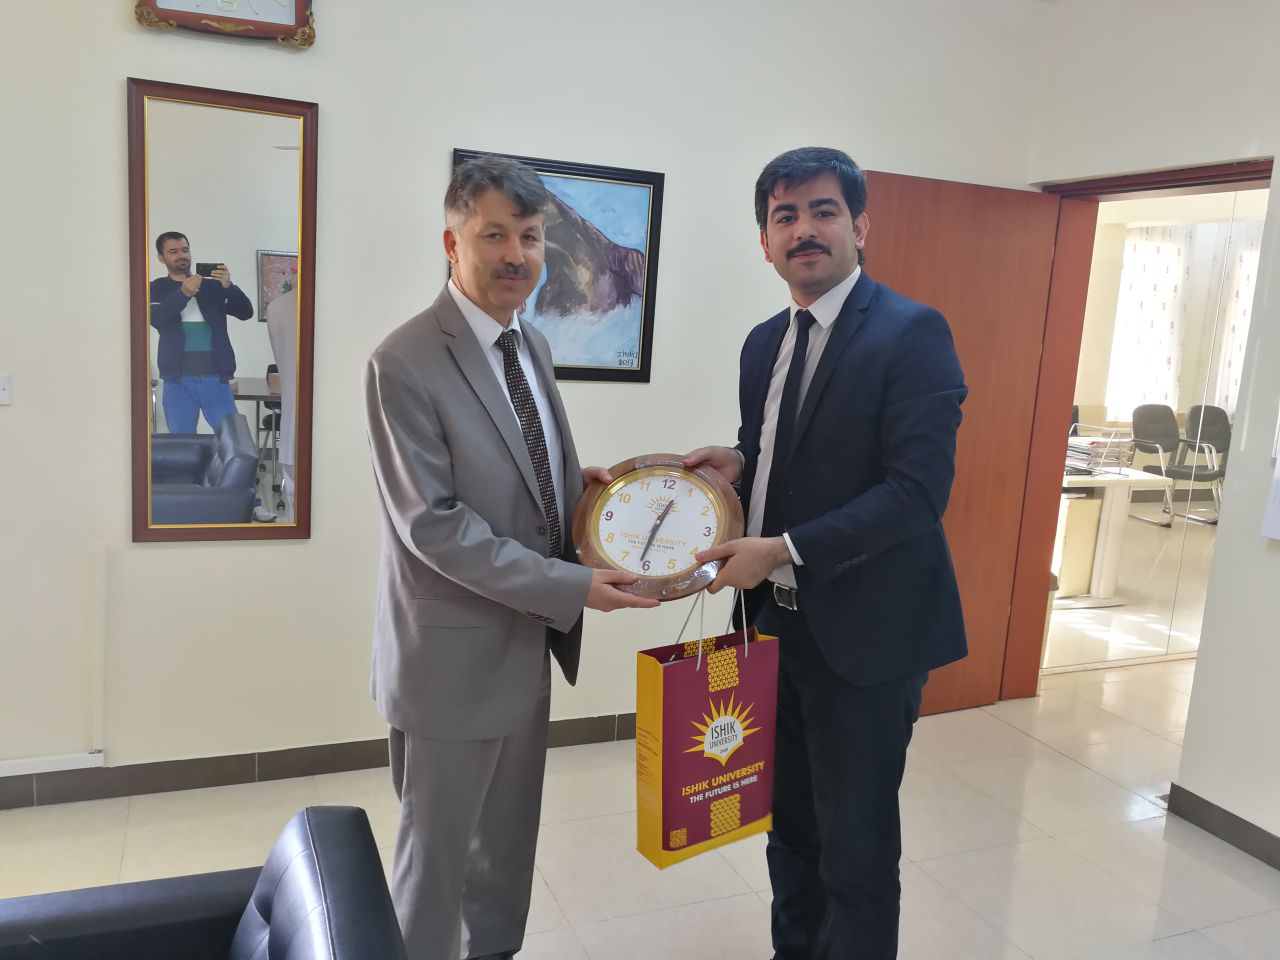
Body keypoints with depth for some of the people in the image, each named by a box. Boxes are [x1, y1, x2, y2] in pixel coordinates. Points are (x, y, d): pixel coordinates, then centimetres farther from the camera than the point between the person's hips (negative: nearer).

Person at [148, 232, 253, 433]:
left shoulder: (212, 286, 9)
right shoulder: (156, 289, 8)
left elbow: (246, 312, -1)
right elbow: (156, 319, -10)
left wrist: (229, 286, -19)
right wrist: (183, 293, -25)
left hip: (215, 379, 0)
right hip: (178, 381, 0)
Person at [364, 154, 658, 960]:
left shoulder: (532, 344, 6)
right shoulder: (406, 363, -20)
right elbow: (433, 524, -23)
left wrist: (577, 479, -6)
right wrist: (571, 587, -23)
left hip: (528, 641, 8)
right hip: (455, 651, -8)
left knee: (510, 837, 24)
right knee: (437, 846, 13)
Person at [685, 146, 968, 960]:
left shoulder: (913, 333, -13)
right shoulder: (764, 343, 10)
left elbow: (919, 489, -20)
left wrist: (784, 550, -24)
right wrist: (739, 461, -3)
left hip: (864, 632, -7)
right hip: (780, 625, 7)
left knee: (857, 851, 7)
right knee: (790, 828, 21)